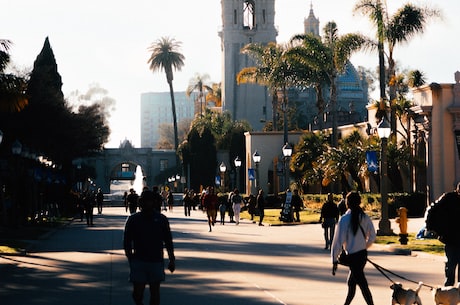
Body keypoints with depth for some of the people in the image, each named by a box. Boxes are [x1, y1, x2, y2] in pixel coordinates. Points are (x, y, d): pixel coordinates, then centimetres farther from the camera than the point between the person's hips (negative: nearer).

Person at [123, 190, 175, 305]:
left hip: (156, 261, 1)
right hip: (138, 260, -1)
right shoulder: (133, 220, 1)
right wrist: (130, 259, -5)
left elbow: (168, 241, 7)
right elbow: (127, 242, 4)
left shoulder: (161, 219, 3)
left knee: (155, 290, 3)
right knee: (138, 291, -3)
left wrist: (172, 260, 4)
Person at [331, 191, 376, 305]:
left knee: (362, 284, -5)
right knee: (351, 282, 20)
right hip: (363, 254, 7)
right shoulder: (365, 218, 2)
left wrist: (335, 260, -8)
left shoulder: (345, 219, -14)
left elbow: (339, 240, -13)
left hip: (353, 256, -7)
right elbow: (372, 237, 8)